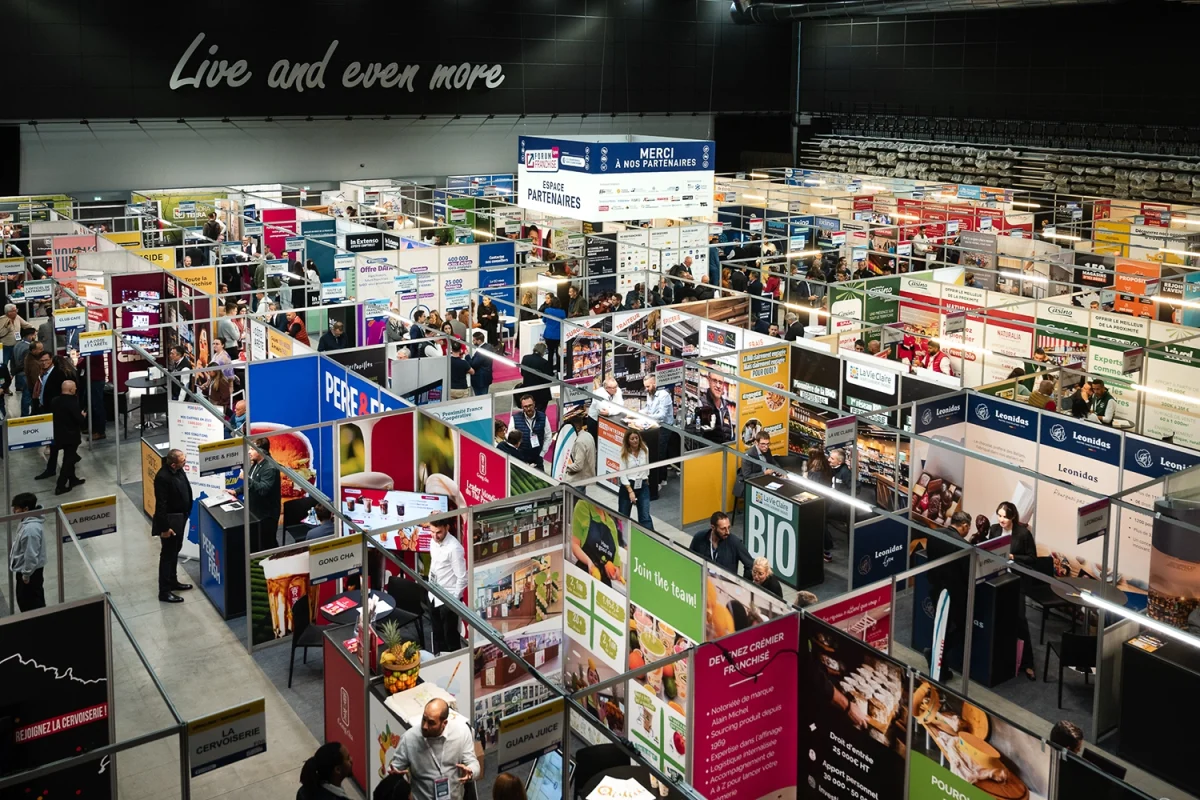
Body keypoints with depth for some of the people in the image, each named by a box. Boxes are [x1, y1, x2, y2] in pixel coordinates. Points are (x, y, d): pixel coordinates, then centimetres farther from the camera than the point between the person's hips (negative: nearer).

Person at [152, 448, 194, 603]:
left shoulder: (178, 469, -3)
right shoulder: (163, 477, -28)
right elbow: (161, 504, -25)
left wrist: (186, 513, 19)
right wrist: (164, 527, -21)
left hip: (180, 517, 9)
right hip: (170, 520, -9)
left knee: (175, 551, 22)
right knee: (167, 554, 2)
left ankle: (172, 581, 38)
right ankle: (164, 591, 12)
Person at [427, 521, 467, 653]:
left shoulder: (454, 548, -24)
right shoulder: (433, 541, 0)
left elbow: (462, 577, -20)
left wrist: (454, 600, -15)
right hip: (434, 596, 8)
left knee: (450, 636, 5)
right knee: (437, 633, 20)